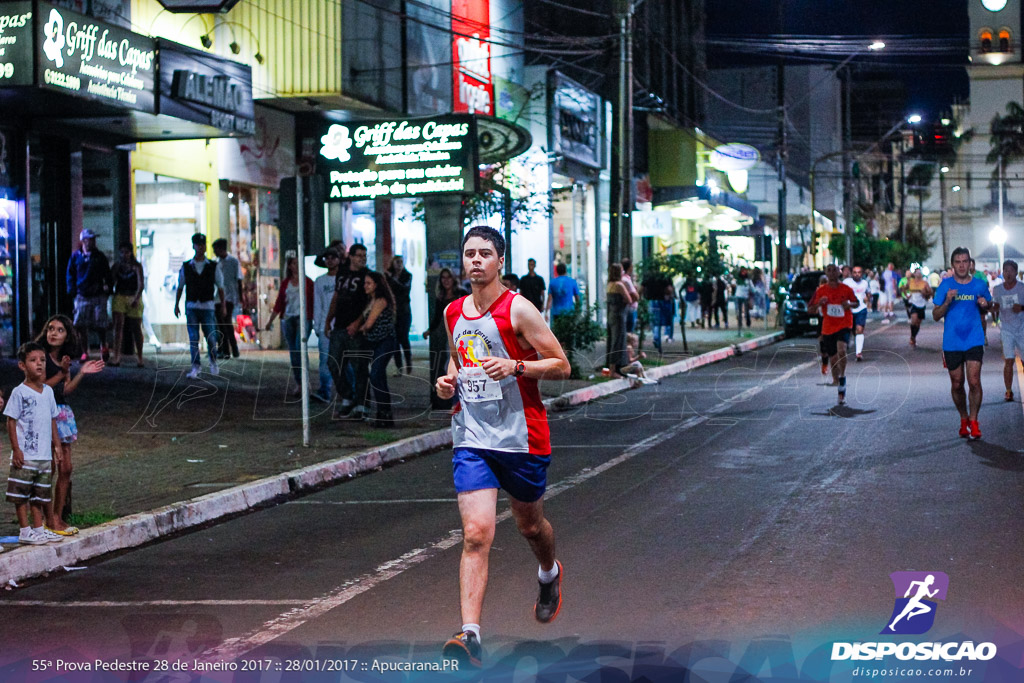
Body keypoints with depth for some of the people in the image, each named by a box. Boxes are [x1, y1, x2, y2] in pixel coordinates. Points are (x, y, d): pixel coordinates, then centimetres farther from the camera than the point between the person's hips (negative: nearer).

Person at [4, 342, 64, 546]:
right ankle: (25, 531, 4)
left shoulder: (48, 391, 10)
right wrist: (16, 449, -14)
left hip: (45, 455, 6)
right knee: (21, 494, -1)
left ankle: (38, 528, 20)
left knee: (40, 494, 12)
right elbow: (11, 421, -9)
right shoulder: (19, 393, -9)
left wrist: (57, 447, 15)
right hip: (25, 455, -6)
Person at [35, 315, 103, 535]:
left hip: (63, 412, 8)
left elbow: (65, 389, 12)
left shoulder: (64, 358, 13)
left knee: (66, 468, 8)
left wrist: (82, 373, 4)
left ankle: (59, 517, 17)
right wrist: (62, 373, -20)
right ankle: (50, 520, -1)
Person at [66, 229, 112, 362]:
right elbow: (70, 274, 12)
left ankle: (103, 346, 22)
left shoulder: (100, 256, 8)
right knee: (81, 326, -3)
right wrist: (72, 290, 2)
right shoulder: (76, 256, 7)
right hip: (82, 296, 1)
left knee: (100, 325, -4)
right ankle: (85, 352, 7)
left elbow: (107, 274, 13)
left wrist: (107, 287, 2)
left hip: (98, 295, 0)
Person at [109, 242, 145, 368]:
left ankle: (139, 357, 14)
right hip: (119, 297, 2)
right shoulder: (117, 266, 7)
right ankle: (116, 356, -17)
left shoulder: (136, 266, -3)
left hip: (134, 298, -2)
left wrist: (136, 298, -25)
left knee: (136, 328, 4)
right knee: (118, 325, -11)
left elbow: (141, 284, -13)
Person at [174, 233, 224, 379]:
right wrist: (176, 305, 9)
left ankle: (213, 363, 22)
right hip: (191, 307, 1)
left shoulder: (213, 266, 3)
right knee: (193, 339, -6)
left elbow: (220, 287, 8)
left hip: (208, 307, -1)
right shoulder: (186, 267, 5)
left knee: (211, 338, -3)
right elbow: (180, 287, 12)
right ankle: (196, 367, -2)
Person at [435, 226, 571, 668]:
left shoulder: (518, 309, -10)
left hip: (521, 437, -2)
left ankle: (549, 575, 53)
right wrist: (450, 380, 4)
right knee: (476, 534, -12)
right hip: (472, 437, 3)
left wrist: (515, 366, -23)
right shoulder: (453, 313, 7)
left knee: (530, 524, 18)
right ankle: (470, 635, -18)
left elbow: (561, 366, -8)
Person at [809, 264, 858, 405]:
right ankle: (836, 380, 28)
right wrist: (819, 303, -15)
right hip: (828, 328, 2)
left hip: (844, 325, -2)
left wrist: (849, 304, -11)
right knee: (833, 358, 7)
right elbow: (810, 307, 6)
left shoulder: (846, 289, -1)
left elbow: (856, 302, 12)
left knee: (841, 351, -28)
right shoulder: (821, 291, 1)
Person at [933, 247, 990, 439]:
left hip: (974, 341, -1)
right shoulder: (945, 285, 0)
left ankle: (973, 421, 0)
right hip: (952, 342, 1)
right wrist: (947, 302, -18)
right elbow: (936, 315, 0)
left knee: (974, 381, -13)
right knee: (957, 384, 8)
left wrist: (984, 305, -6)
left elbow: (986, 309, 18)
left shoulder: (979, 285, 3)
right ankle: (963, 419, 27)